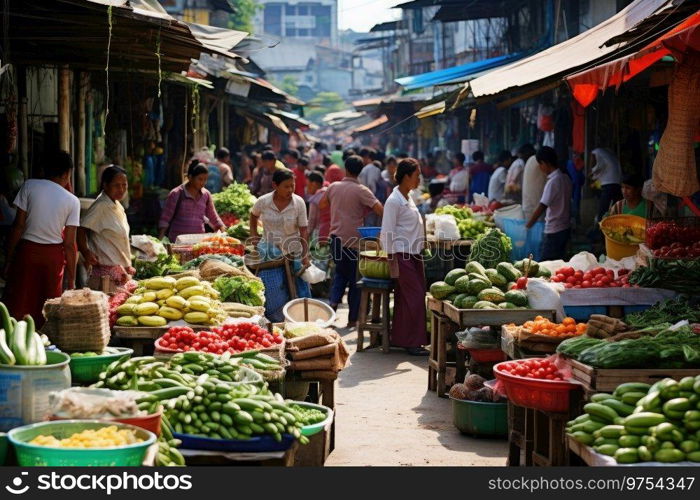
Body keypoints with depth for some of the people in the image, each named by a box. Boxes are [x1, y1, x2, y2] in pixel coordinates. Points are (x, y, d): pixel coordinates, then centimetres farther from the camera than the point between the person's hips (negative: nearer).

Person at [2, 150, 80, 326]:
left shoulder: (29, 186, -1)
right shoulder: (72, 201, 0)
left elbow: (18, 226, -4)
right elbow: (69, 244, -2)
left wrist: (9, 259, 2)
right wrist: (71, 280, 3)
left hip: (27, 250, -1)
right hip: (54, 255, 1)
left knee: (17, 306, 3)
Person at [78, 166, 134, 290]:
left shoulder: (118, 206, 13)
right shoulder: (100, 206, -14)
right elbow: (81, 228, -16)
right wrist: (85, 252, -19)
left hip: (121, 269, 9)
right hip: (107, 269, -9)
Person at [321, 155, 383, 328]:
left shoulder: (333, 187, 2)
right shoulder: (361, 191, -12)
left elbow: (321, 205, 19)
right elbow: (380, 210, -20)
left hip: (336, 237, 4)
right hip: (354, 240, -4)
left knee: (340, 272, 24)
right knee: (355, 278, 7)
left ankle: (334, 301, 1)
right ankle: (353, 319, 11)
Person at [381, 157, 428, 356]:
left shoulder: (408, 199, 15)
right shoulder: (394, 201, -13)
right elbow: (387, 233, -15)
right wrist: (392, 260, -17)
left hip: (414, 254, 9)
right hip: (402, 255, -9)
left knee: (405, 298, 10)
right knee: (415, 296, -9)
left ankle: (400, 339, 16)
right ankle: (413, 342, -4)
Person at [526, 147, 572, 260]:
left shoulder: (553, 181, -19)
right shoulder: (565, 178, 6)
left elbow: (542, 207, -19)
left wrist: (528, 225, -11)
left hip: (554, 230, -9)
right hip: (566, 228, 9)